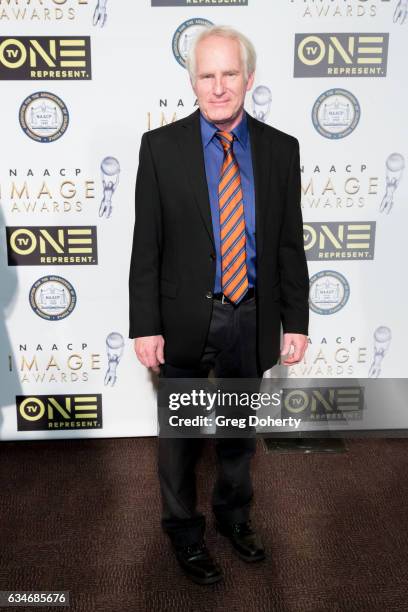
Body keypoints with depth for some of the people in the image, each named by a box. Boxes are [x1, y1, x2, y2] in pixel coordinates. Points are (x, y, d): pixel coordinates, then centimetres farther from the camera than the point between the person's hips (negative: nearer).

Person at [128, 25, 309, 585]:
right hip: (185, 318, -2)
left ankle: (234, 514, 47)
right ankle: (184, 529, 40)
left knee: (241, 427, 21)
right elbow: (146, 245, -7)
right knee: (180, 432, 15)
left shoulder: (281, 149, -1)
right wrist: (145, 326, -10)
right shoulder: (161, 146, -6)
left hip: (253, 319, 2)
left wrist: (295, 322, -1)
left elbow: (291, 243, 1)